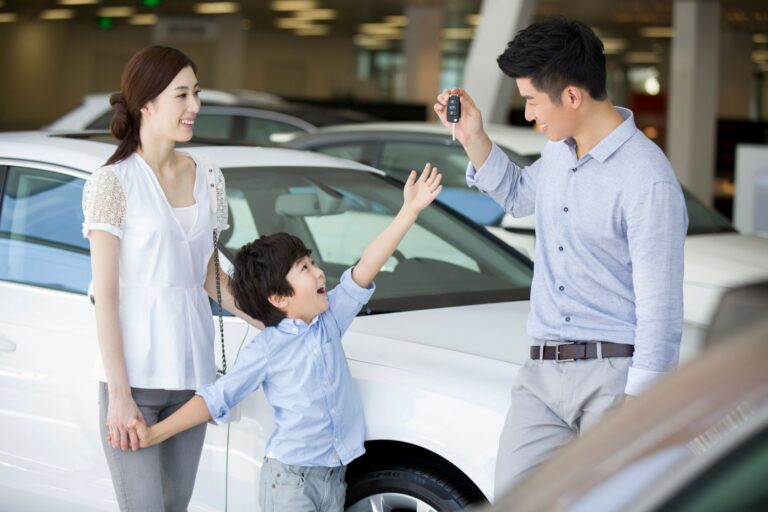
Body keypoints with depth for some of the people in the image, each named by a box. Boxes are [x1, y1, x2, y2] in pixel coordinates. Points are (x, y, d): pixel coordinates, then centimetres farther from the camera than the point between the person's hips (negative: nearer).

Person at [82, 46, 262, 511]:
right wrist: (119, 395, -14)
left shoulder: (208, 180, 10)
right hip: (135, 375, -5)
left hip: (192, 372, 5)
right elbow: (105, 296, -9)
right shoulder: (114, 182, -7)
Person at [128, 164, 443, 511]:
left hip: (334, 476, 6)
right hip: (290, 481, -5)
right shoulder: (265, 349, -10)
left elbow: (365, 269, -2)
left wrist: (410, 210, -8)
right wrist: (155, 433, -14)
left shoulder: (329, 319, 4)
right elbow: (216, 399, -8)